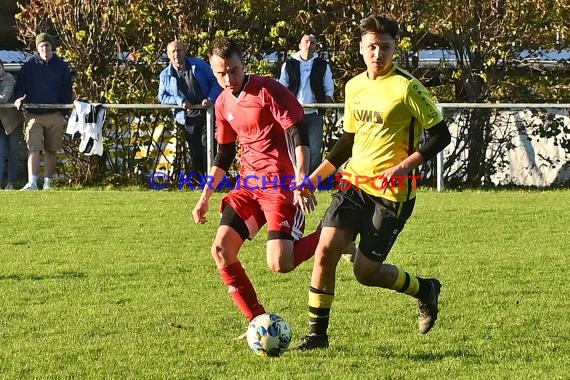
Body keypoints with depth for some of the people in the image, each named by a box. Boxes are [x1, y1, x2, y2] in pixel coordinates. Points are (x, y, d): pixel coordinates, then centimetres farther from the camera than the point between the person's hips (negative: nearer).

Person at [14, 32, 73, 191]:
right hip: (34, 115, -2)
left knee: (51, 151, 7)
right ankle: (32, 182, -22)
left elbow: (67, 91, 10)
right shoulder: (29, 65, 3)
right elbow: (20, 86, 7)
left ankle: (47, 183, 15)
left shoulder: (61, 66, 6)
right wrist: (19, 98, -14)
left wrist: (65, 114, 4)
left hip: (55, 116, 2)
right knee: (33, 148, -14)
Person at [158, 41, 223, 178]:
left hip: (206, 114, -2)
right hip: (187, 119, 2)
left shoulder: (199, 65, 1)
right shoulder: (165, 75, 7)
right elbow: (162, 97, 4)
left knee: (208, 147, -9)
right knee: (195, 152, 7)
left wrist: (211, 99, -14)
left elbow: (215, 82, 3)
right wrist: (179, 101, -12)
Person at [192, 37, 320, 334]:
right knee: (221, 249, -5)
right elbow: (224, 154, 23)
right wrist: (205, 196, 18)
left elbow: (298, 135, -16)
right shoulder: (223, 103, 11)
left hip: (281, 184, -7)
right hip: (248, 184, 7)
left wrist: (301, 180, -27)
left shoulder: (267, 90, -12)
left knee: (279, 264, -18)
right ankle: (258, 321, 6)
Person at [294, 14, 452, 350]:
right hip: (354, 183, 6)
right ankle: (317, 333, -2)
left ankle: (425, 289, 26)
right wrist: (315, 177, 16)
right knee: (326, 249, -12)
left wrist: (405, 166, -20)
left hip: (392, 192, -5)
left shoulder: (407, 87, -11)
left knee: (366, 271, -3)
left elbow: (441, 134, -10)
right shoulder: (355, 87, 10)